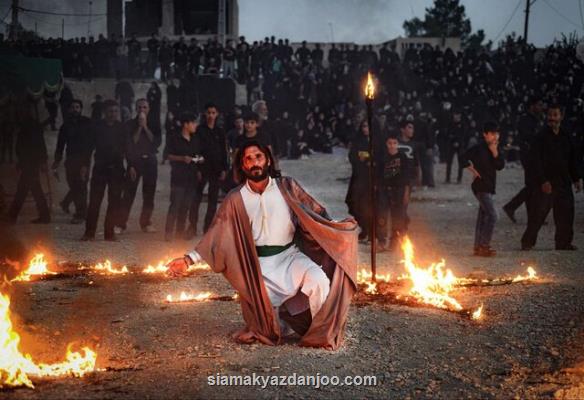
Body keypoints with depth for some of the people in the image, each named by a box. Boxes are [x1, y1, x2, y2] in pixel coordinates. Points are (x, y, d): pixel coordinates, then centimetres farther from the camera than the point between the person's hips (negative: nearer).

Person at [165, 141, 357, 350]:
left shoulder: (286, 187, -1)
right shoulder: (236, 199, 0)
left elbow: (313, 212, 3)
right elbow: (216, 235, 0)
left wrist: (337, 227, -11)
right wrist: (188, 259, -8)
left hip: (289, 256, 0)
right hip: (258, 264, 0)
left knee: (318, 281, -27)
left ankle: (322, 332, -3)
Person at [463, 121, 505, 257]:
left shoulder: (494, 149, 10)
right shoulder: (479, 149, -14)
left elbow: (500, 166, 0)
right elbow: (464, 158, -20)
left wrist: (495, 152, -12)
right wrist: (473, 171, -15)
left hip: (488, 187, 9)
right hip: (481, 186, -9)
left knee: (483, 216, 12)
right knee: (492, 215, -15)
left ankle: (478, 246, 18)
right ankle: (484, 246, -14)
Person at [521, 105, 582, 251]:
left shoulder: (565, 138, 12)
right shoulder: (541, 137, -8)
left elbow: (572, 160, 20)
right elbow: (535, 161, -14)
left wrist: (576, 179, 14)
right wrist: (543, 181, -20)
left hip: (563, 183, 6)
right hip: (545, 184, -6)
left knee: (565, 214, 6)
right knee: (537, 214, -4)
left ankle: (564, 243, 17)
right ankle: (527, 243, 5)